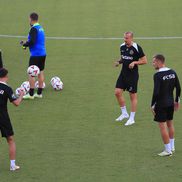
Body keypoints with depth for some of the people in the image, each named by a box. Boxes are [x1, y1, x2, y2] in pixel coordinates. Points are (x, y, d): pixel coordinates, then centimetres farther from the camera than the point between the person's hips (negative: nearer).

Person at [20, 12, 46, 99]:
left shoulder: (34, 29, -16)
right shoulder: (40, 28, 11)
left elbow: (32, 42, -23)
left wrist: (24, 44, -7)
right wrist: (27, 42, 12)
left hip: (36, 55, -9)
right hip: (43, 54, 9)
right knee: (40, 72, 12)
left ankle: (31, 94, -1)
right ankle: (39, 93, 16)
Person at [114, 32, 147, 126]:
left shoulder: (137, 48, -13)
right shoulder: (122, 46, 6)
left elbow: (144, 61, -8)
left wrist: (134, 62, -21)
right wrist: (119, 62, 1)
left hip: (133, 74, -6)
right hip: (123, 73, 6)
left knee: (133, 96, 2)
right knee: (117, 92, -1)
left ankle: (132, 118, 11)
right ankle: (124, 113, 16)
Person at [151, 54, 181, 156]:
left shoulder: (158, 75, -19)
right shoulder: (172, 72, 2)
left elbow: (156, 92, -22)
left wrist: (152, 105, -12)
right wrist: (177, 101, 18)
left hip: (161, 104, -7)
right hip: (171, 103, 7)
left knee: (162, 126, 1)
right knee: (170, 124, 20)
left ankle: (168, 150, 4)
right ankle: (172, 147, 29)